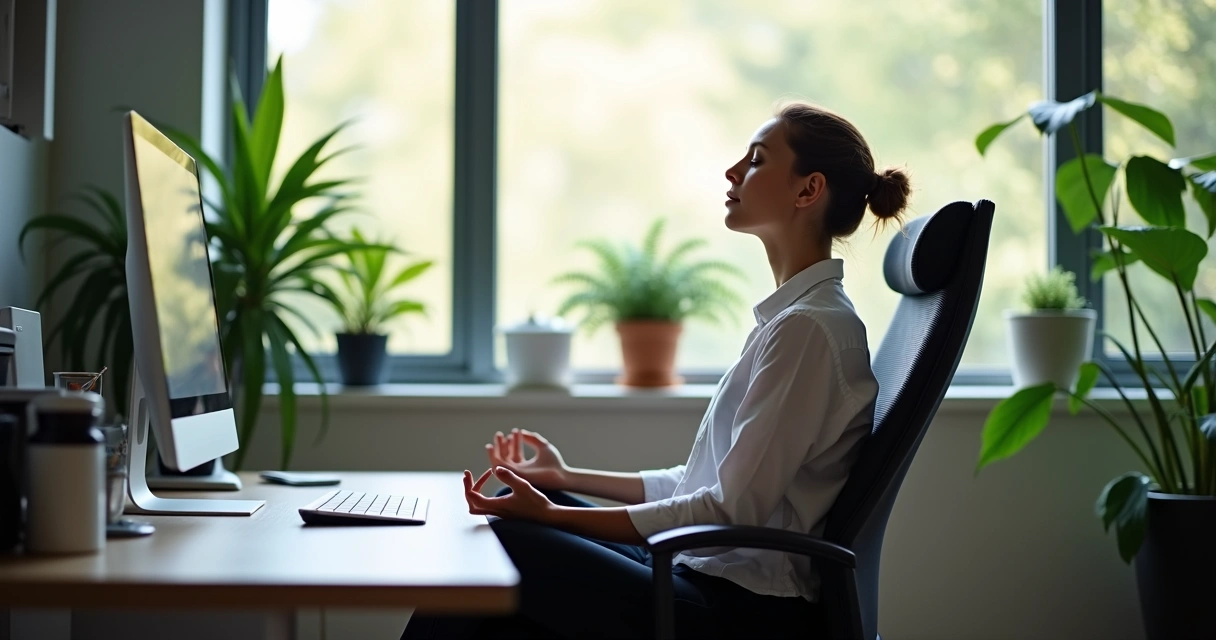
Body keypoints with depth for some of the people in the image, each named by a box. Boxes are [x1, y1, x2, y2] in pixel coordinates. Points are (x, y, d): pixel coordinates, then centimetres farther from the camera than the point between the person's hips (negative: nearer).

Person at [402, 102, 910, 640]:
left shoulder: (809, 327, -16)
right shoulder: (792, 316, 15)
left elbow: (733, 509, -19)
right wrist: (568, 478, 19)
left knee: (504, 544, -11)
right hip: (711, 572, 9)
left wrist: (554, 514, -18)